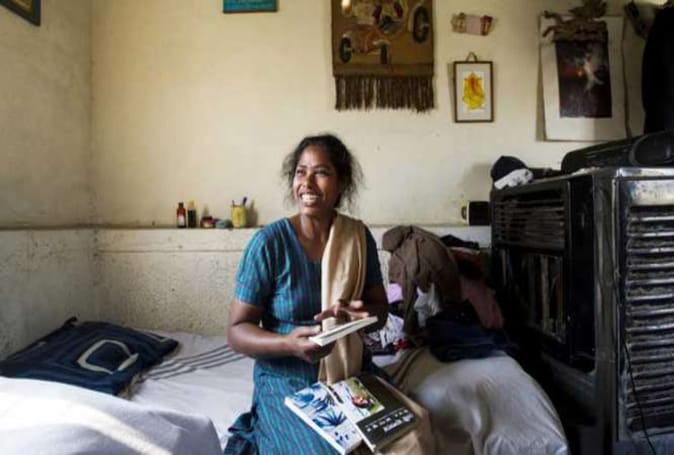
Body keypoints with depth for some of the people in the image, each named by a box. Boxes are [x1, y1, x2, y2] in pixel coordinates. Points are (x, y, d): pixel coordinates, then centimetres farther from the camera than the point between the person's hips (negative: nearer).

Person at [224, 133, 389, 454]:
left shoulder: (359, 236, -2)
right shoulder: (269, 242, -14)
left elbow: (380, 310, 6)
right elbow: (237, 331, -11)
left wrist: (356, 315, -18)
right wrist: (289, 343, -30)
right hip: (287, 381, -4)